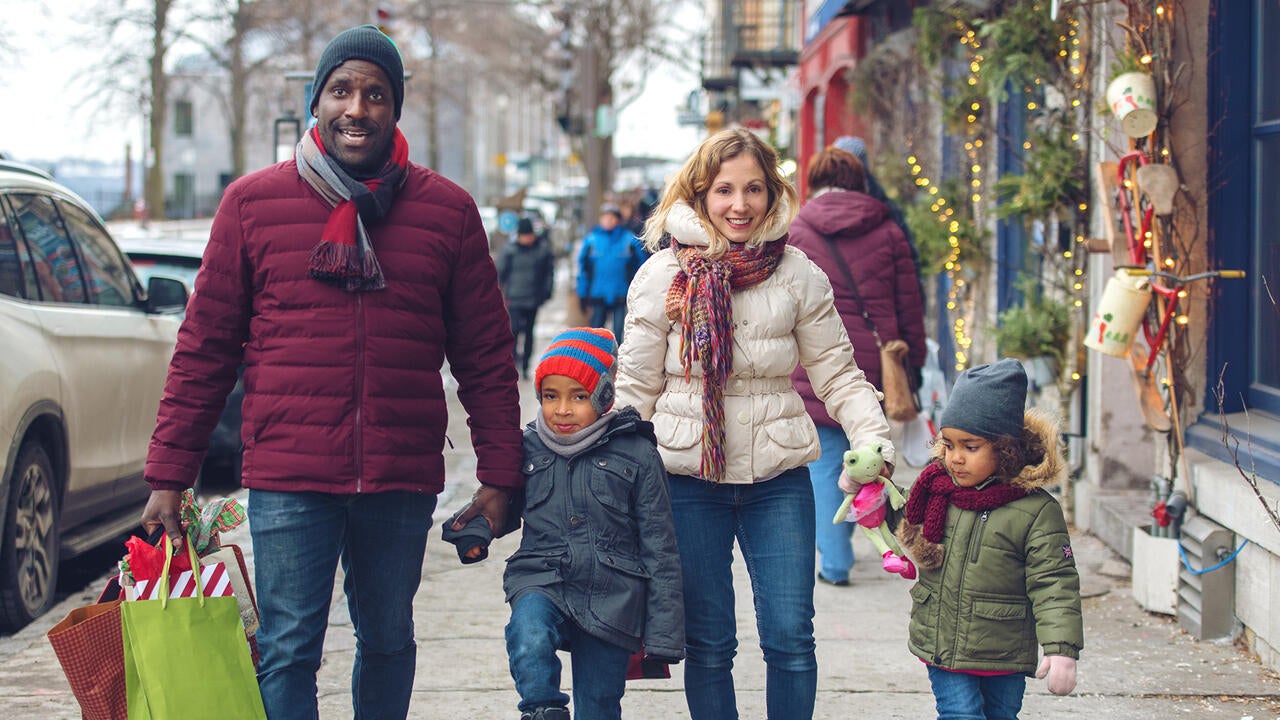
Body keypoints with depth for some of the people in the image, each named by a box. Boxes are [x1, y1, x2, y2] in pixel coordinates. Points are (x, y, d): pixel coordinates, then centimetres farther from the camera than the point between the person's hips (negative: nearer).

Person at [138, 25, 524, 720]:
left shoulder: (447, 210, 5)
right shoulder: (252, 202, 3)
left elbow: (487, 356, 8)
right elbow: (203, 349, 4)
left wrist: (499, 475, 4)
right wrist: (168, 476, 1)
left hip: (403, 481, 2)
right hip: (286, 480, -1)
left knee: (387, 641, 13)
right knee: (287, 651, -3)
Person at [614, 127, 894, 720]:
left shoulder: (798, 275, 2)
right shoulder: (663, 276, -1)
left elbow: (838, 373, 5)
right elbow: (636, 386, 4)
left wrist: (875, 441, -10)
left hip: (779, 480, 1)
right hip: (689, 480, -1)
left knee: (790, 637, -3)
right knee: (707, 643, 5)